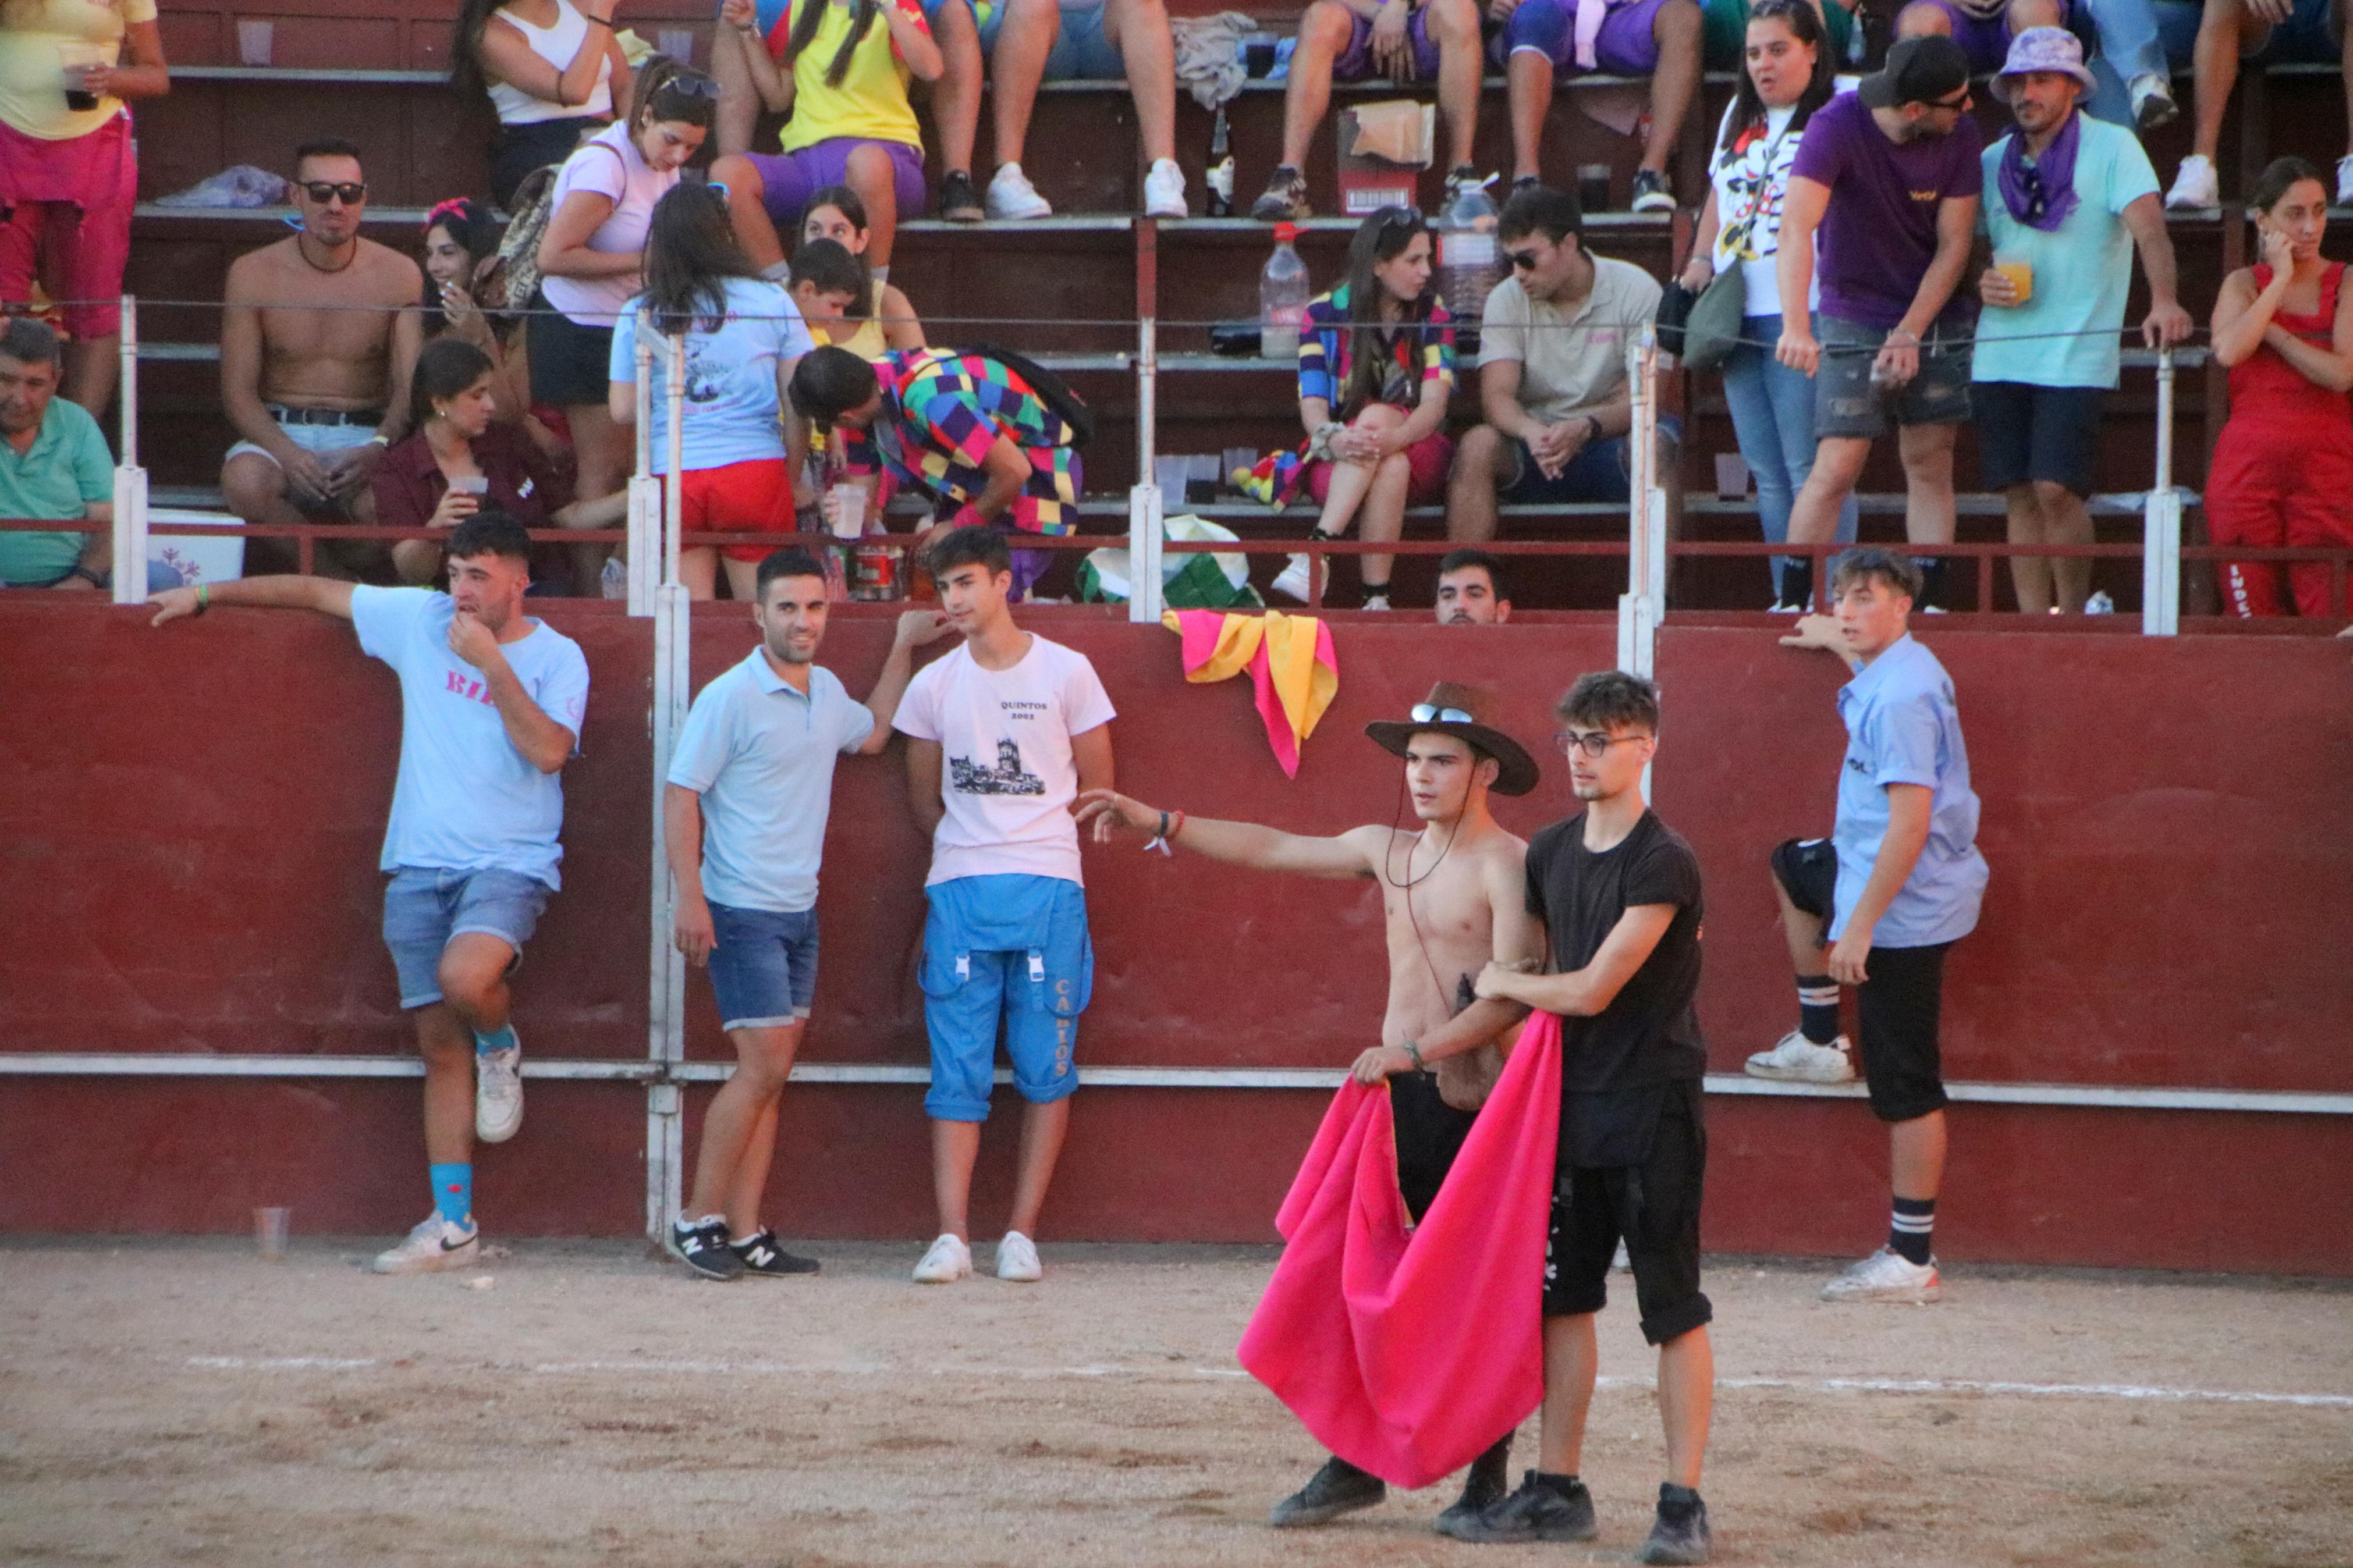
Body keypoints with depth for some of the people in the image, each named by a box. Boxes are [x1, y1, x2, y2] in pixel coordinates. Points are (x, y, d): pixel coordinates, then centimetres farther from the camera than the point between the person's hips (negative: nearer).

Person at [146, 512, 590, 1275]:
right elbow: (317, 591, 16)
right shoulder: (420, 620, 6)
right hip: (420, 866, 4)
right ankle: (452, 1226, 5)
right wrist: (206, 596, 22)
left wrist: (492, 665, -19)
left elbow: (548, 750, -20)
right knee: (441, 1047, 2)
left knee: (466, 977, -33)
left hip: (509, 864, -4)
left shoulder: (557, 658, -4)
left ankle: (500, 1047, 4)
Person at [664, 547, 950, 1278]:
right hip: (742, 912, -8)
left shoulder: (828, 691, 11)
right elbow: (680, 797, -12)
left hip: (800, 913, 8)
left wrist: (904, 647, 27)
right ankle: (700, 1219, -4)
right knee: (764, 1066, -12)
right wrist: (691, 901, -20)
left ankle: (745, 1234, 6)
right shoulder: (729, 699, -12)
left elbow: (872, 733, 33)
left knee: (769, 1073, 5)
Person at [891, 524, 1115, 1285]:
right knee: (957, 1071, -3)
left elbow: (1097, 786, 8)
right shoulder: (933, 686, 7)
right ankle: (951, 1237, -6)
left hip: (1049, 888, -1)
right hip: (958, 893, 2)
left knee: (1045, 1070, -1)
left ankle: (1021, 1235, 3)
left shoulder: (1066, 673, 1)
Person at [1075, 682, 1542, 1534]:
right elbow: (1271, 848, 21)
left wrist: (1415, 1050, -22)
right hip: (1398, 1094, 7)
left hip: (1473, 1102, -7)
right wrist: (1159, 823, 20)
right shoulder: (1387, 851, 12)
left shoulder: (1506, 865, -11)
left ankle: (1489, 1480, 8)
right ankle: (1356, 1465, 16)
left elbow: (1514, 996, -19)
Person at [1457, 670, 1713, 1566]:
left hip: (1653, 1102, -8)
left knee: (1674, 1307, -4)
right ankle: (1558, 1492, 18)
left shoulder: (1663, 863, -15)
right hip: (1574, 1094, 8)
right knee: (1561, 1293, 10)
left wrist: (1503, 984, -1)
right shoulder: (1551, 853, 9)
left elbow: (1593, 990, -17)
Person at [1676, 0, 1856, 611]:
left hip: (1803, 314, -7)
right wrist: (1699, 259, 14)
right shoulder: (1739, 117, 20)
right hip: (1738, 318, 7)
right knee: (1767, 474, 8)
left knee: (1812, 469, -11)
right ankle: (1789, 598, 12)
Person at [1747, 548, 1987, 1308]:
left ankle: (1912, 1259, -5)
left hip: (1906, 906, -11)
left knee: (1904, 1085, -7)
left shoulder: (1900, 698, -25)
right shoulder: (1891, 671, 7)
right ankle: (1821, 1039, 39)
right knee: (1792, 867, 37)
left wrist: (1859, 926, -27)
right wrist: (1837, 643, 47)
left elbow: (1910, 822, -29)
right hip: (1890, 882, 11)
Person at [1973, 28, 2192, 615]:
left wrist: (2163, 300, -35)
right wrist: (1980, 281, -3)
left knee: (2056, 490, -13)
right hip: (2000, 357, 5)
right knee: (2020, 496, 4)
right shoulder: (1993, 162, 11)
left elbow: (2148, 227, -17)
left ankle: (2073, 621, 3)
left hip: (2076, 356, -5)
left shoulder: (2112, 148, -4)